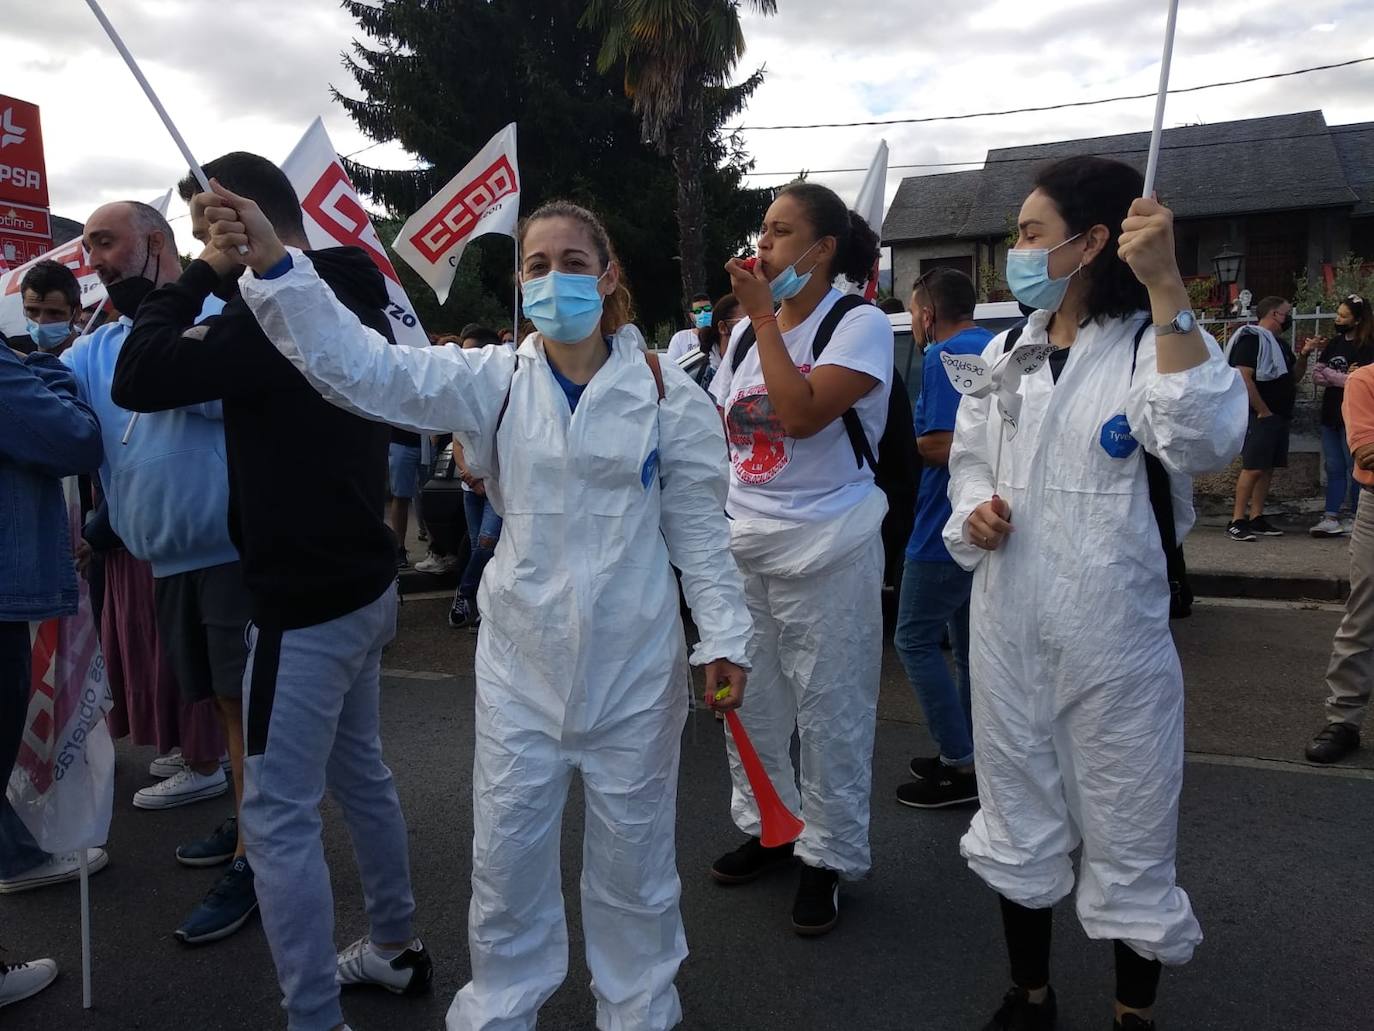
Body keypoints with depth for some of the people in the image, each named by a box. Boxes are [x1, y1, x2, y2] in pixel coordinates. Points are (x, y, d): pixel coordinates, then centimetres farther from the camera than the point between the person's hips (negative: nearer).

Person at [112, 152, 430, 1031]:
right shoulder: (352, 299, 9)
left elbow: (137, 381, -19)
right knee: (360, 772, 22)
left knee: (277, 817, 0)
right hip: (364, 583, 10)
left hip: (307, 603, -10)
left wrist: (203, 274, -11)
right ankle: (398, 947, 38)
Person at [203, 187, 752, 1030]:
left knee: (633, 852, 16)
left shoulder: (666, 393, -5)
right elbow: (366, 367, -14)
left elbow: (700, 530, -1)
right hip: (521, 661, 2)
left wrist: (725, 637, -5)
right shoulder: (494, 380, -3)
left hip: (635, 664, -1)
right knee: (506, 853, 16)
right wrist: (274, 263, -26)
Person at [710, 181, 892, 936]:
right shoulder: (746, 333, 11)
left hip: (826, 551, -6)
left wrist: (764, 316, -15)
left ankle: (828, 855, 19)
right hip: (742, 544, 6)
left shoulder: (860, 324, -7)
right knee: (748, 700, 13)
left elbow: (803, 415, -22)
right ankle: (765, 826, 32)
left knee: (829, 711, 3)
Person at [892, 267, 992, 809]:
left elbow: (943, 445, -25)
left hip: (947, 530, -10)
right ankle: (969, 756, 26)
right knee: (968, 642, 17)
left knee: (915, 641, 0)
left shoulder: (945, 356, -16)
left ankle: (961, 768, 4)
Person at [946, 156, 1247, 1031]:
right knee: (1018, 820, 18)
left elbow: (1206, 442, -29)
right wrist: (973, 514, -6)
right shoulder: (1003, 353, 8)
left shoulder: (1155, 344, -9)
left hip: (1114, 636, -5)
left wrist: (1167, 288, -32)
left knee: (1129, 837, 9)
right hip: (1009, 626, 6)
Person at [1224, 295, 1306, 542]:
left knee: (1268, 468, 9)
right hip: (1260, 417, -9)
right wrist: (1263, 411, -18)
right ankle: (1237, 521, -10)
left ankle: (1257, 518, 14)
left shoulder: (1280, 344, 19)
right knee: (1253, 468, -12)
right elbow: (1244, 377, -19)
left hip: (1280, 416, 9)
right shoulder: (1251, 339, -9)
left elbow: (1295, 377, 24)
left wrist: (1303, 355, 6)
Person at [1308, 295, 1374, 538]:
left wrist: (1329, 375, -6)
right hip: (1331, 414, 6)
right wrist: (1343, 377, -11)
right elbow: (1317, 375, 7)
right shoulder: (1335, 343, 12)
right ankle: (1332, 518, 8)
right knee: (1333, 468, 6)